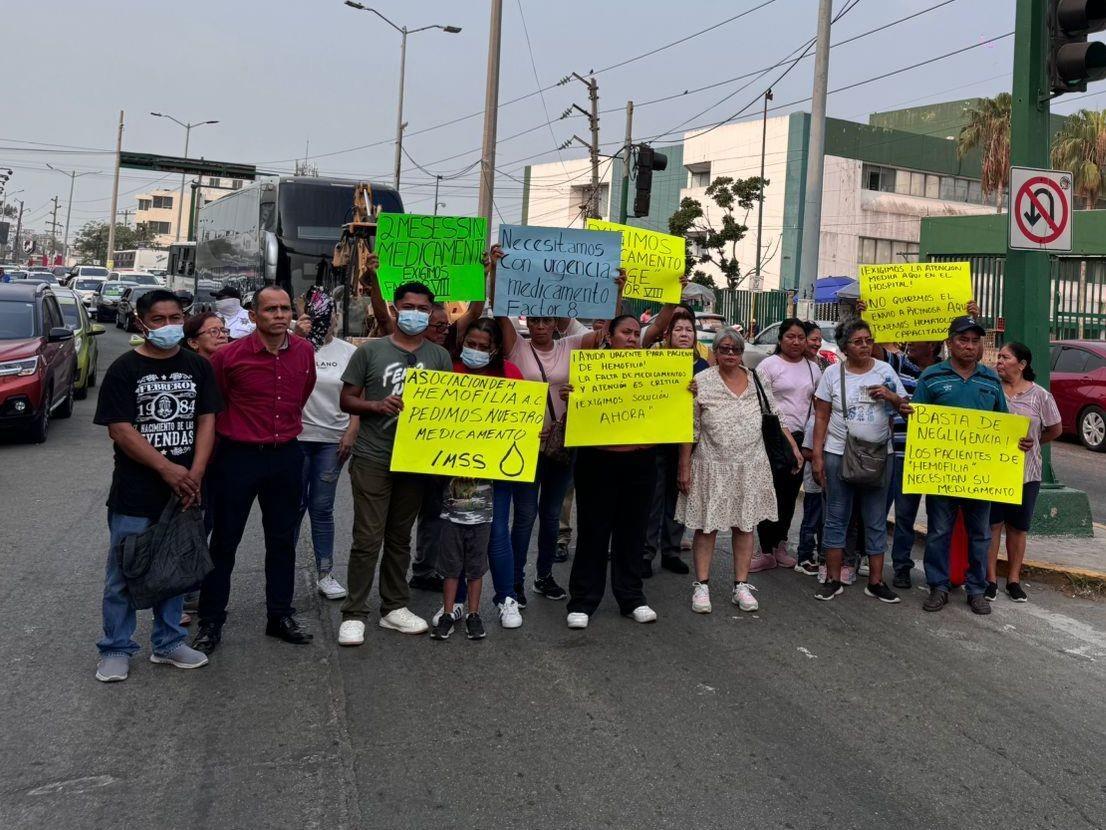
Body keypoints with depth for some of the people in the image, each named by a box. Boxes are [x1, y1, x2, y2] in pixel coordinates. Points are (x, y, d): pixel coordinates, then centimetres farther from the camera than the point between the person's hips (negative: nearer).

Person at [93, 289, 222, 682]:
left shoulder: (198, 366, 6)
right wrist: (168, 469, -17)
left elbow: (206, 422, 3)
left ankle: (168, 642, 27)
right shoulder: (124, 369, -4)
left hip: (184, 490, 3)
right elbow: (119, 429, -10)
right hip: (134, 494, -3)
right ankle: (116, 649, 19)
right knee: (124, 574, 5)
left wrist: (194, 474, -10)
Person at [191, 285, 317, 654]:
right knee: (224, 541, 5)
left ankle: (280, 615, 26)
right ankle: (210, 622, 17)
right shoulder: (229, 356, -13)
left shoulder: (304, 352, 0)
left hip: (286, 456, 4)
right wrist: (234, 431, 7)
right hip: (239, 457, -4)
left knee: (283, 539, 13)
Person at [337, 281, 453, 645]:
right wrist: (378, 405, -15)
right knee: (368, 539, -4)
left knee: (400, 538, 13)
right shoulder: (370, 351, 1)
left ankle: (394, 608, 23)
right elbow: (347, 400, 2)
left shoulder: (439, 356, 8)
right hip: (373, 459, -3)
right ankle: (354, 614, 4)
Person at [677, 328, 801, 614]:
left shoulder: (758, 381, 6)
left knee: (745, 525, 7)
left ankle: (741, 585, 16)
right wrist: (684, 468, -6)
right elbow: (689, 430, -4)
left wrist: (794, 448, 4)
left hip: (750, 467, 3)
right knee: (706, 526, 3)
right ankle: (701, 585, 11)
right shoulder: (701, 382, -4)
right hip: (712, 467, -3)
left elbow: (776, 418, 13)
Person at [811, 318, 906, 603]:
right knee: (836, 517, 5)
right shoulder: (833, 374, 1)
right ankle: (833, 579, 13)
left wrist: (890, 396, -12)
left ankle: (875, 582, 14)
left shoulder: (885, 370, 4)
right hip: (839, 454, -1)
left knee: (876, 520, 6)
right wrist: (817, 456, -3)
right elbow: (821, 417, 2)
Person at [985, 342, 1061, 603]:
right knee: (992, 524, 3)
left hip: (1026, 471, 1)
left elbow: (1055, 430, 10)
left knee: (1018, 527, 11)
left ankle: (1014, 580, 22)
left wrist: (1032, 442, 3)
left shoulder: (1040, 396, -1)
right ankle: (991, 579, 13)